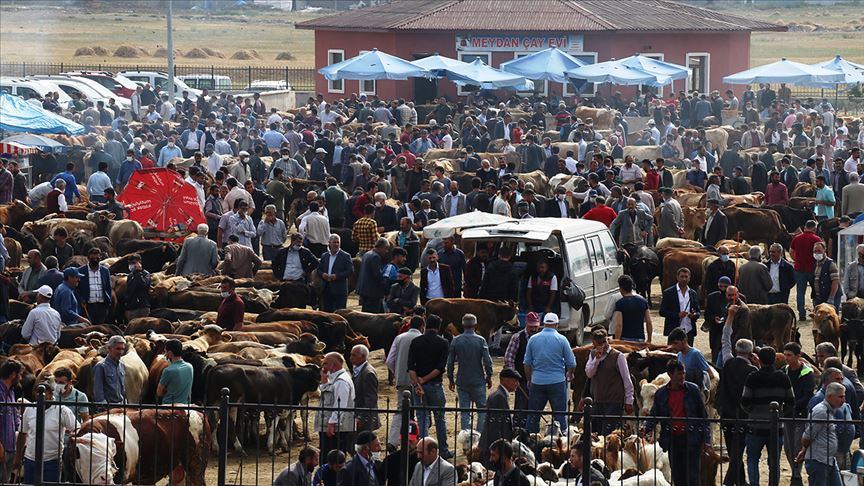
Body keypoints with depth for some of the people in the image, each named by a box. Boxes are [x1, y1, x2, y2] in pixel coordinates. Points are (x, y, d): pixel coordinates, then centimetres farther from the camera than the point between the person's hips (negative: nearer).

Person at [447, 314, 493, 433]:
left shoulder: (456, 341, -1)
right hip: (478, 381, -2)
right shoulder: (481, 340, -7)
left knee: (464, 412, 6)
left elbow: (450, 362, 1)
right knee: (482, 409, 10)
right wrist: (489, 376, 5)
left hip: (462, 382, 2)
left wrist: (450, 379, 11)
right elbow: (487, 361, -8)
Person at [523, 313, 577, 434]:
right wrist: (569, 374, 18)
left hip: (537, 382, 2)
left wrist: (529, 380, 18)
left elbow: (527, 363, 6)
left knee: (533, 415, 9)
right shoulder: (561, 340, -5)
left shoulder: (533, 339, 2)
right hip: (557, 382, -2)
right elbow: (571, 363, -2)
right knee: (560, 415, 3)